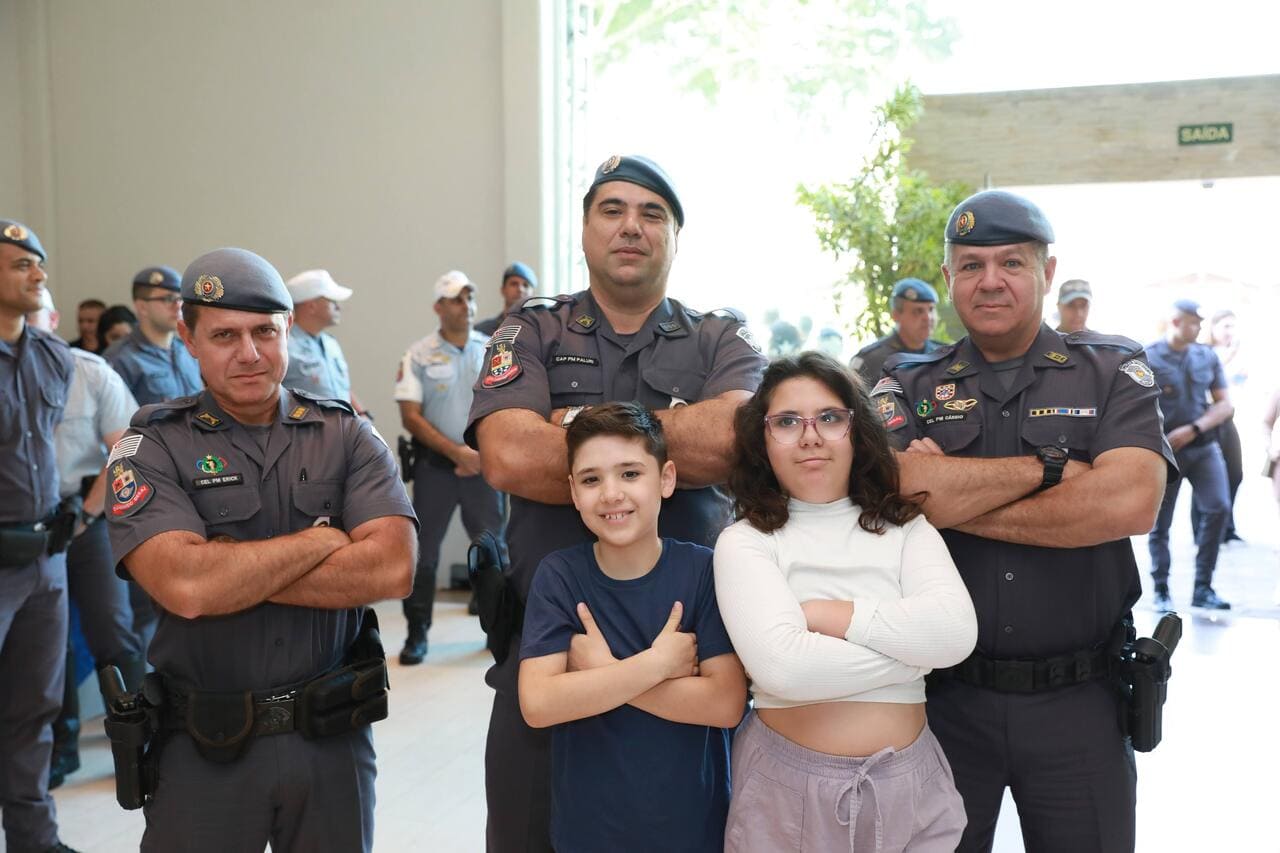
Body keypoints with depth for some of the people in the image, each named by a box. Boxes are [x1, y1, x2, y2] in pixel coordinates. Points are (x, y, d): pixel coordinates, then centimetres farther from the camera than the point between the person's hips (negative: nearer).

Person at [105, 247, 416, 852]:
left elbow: (392, 569, -15)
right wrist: (321, 539, -12)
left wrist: (233, 572, -16)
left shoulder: (347, 436, 0)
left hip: (333, 735, 2)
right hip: (203, 750, -1)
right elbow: (186, 588, -21)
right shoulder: (152, 448, -5)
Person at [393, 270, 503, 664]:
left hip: (483, 464, 2)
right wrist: (457, 452, -14)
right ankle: (417, 633, 13)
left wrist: (483, 453, -9)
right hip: (435, 464, -2)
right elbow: (411, 416, -6)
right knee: (424, 550, 2)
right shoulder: (419, 355, -2)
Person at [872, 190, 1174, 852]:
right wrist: (1052, 468, -14)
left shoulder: (1113, 372, 0)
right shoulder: (908, 386, 2)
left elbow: (1130, 502, -18)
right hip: (946, 694, 1)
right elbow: (898, 490, -19)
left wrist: (953, 500, -15)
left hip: (1078, 698, 0)